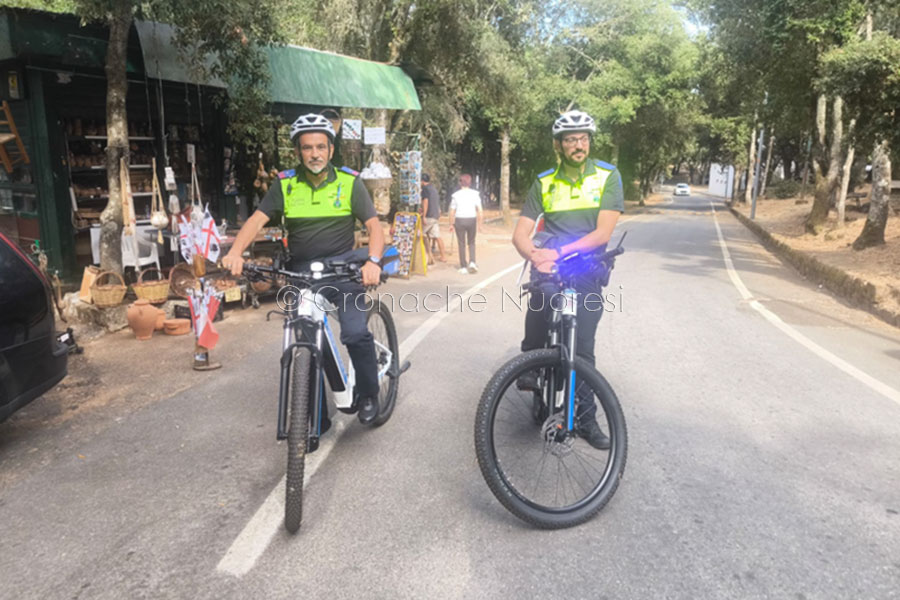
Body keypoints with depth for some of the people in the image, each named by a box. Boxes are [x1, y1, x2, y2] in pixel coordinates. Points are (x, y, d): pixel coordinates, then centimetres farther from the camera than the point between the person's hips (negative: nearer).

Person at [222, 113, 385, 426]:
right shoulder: (286, 183, 1)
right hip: (301, 271, 3)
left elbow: (373, 225, -8)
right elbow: (258, 219, -7)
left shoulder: (349, 182, -3)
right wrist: (235, 252, -25)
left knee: (356, 333, -20)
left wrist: (373, 261, -27)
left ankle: (368, 395, 6)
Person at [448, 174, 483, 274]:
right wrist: (479, 224, 4)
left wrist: (451, 224, 7)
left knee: (462, 243, 8)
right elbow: (480, 211, -3)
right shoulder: (475, 194, -1)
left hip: (459, 220, -1)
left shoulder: (455, 195, -3)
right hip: (472, 220, 1)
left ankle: (463, 267, 11)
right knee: (471, 242, 16)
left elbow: (452, 212, -3)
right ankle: (472, 262, -3)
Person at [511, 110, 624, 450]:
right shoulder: (543, 183, 5)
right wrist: (536, 256, -23)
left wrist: (559, 252, -22)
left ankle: (585, 417, 17)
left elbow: (603, 233, -11)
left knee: (582, 348, 3)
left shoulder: (608, 177, -1)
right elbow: (521, 234, -1)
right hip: (548, 272, 1)